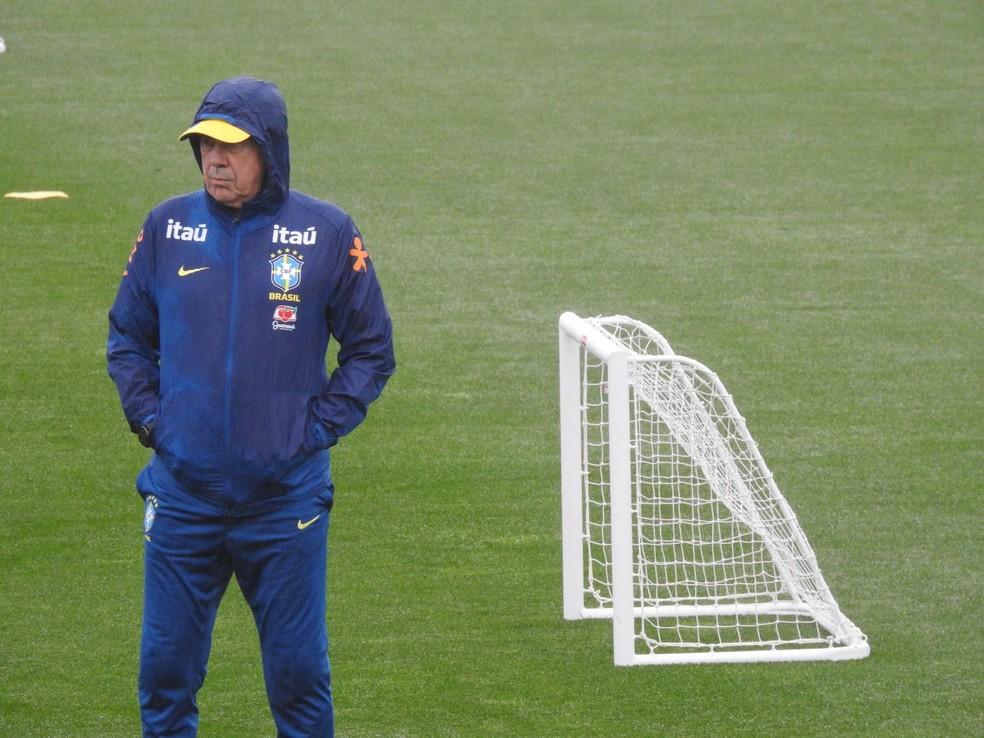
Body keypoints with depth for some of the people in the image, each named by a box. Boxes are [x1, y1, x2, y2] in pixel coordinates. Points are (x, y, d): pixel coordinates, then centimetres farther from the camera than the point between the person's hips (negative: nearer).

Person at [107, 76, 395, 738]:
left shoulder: (328, 234, -2)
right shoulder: (168, 228, 4)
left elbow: (372, 349, 6)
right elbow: (127, 335, 16)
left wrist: (318, 427, -4)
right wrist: (148, 417, 3)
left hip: (286, 499, -2)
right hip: (181, 493, 2)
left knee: (298, 668, 4)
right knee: (166, 663, 6)